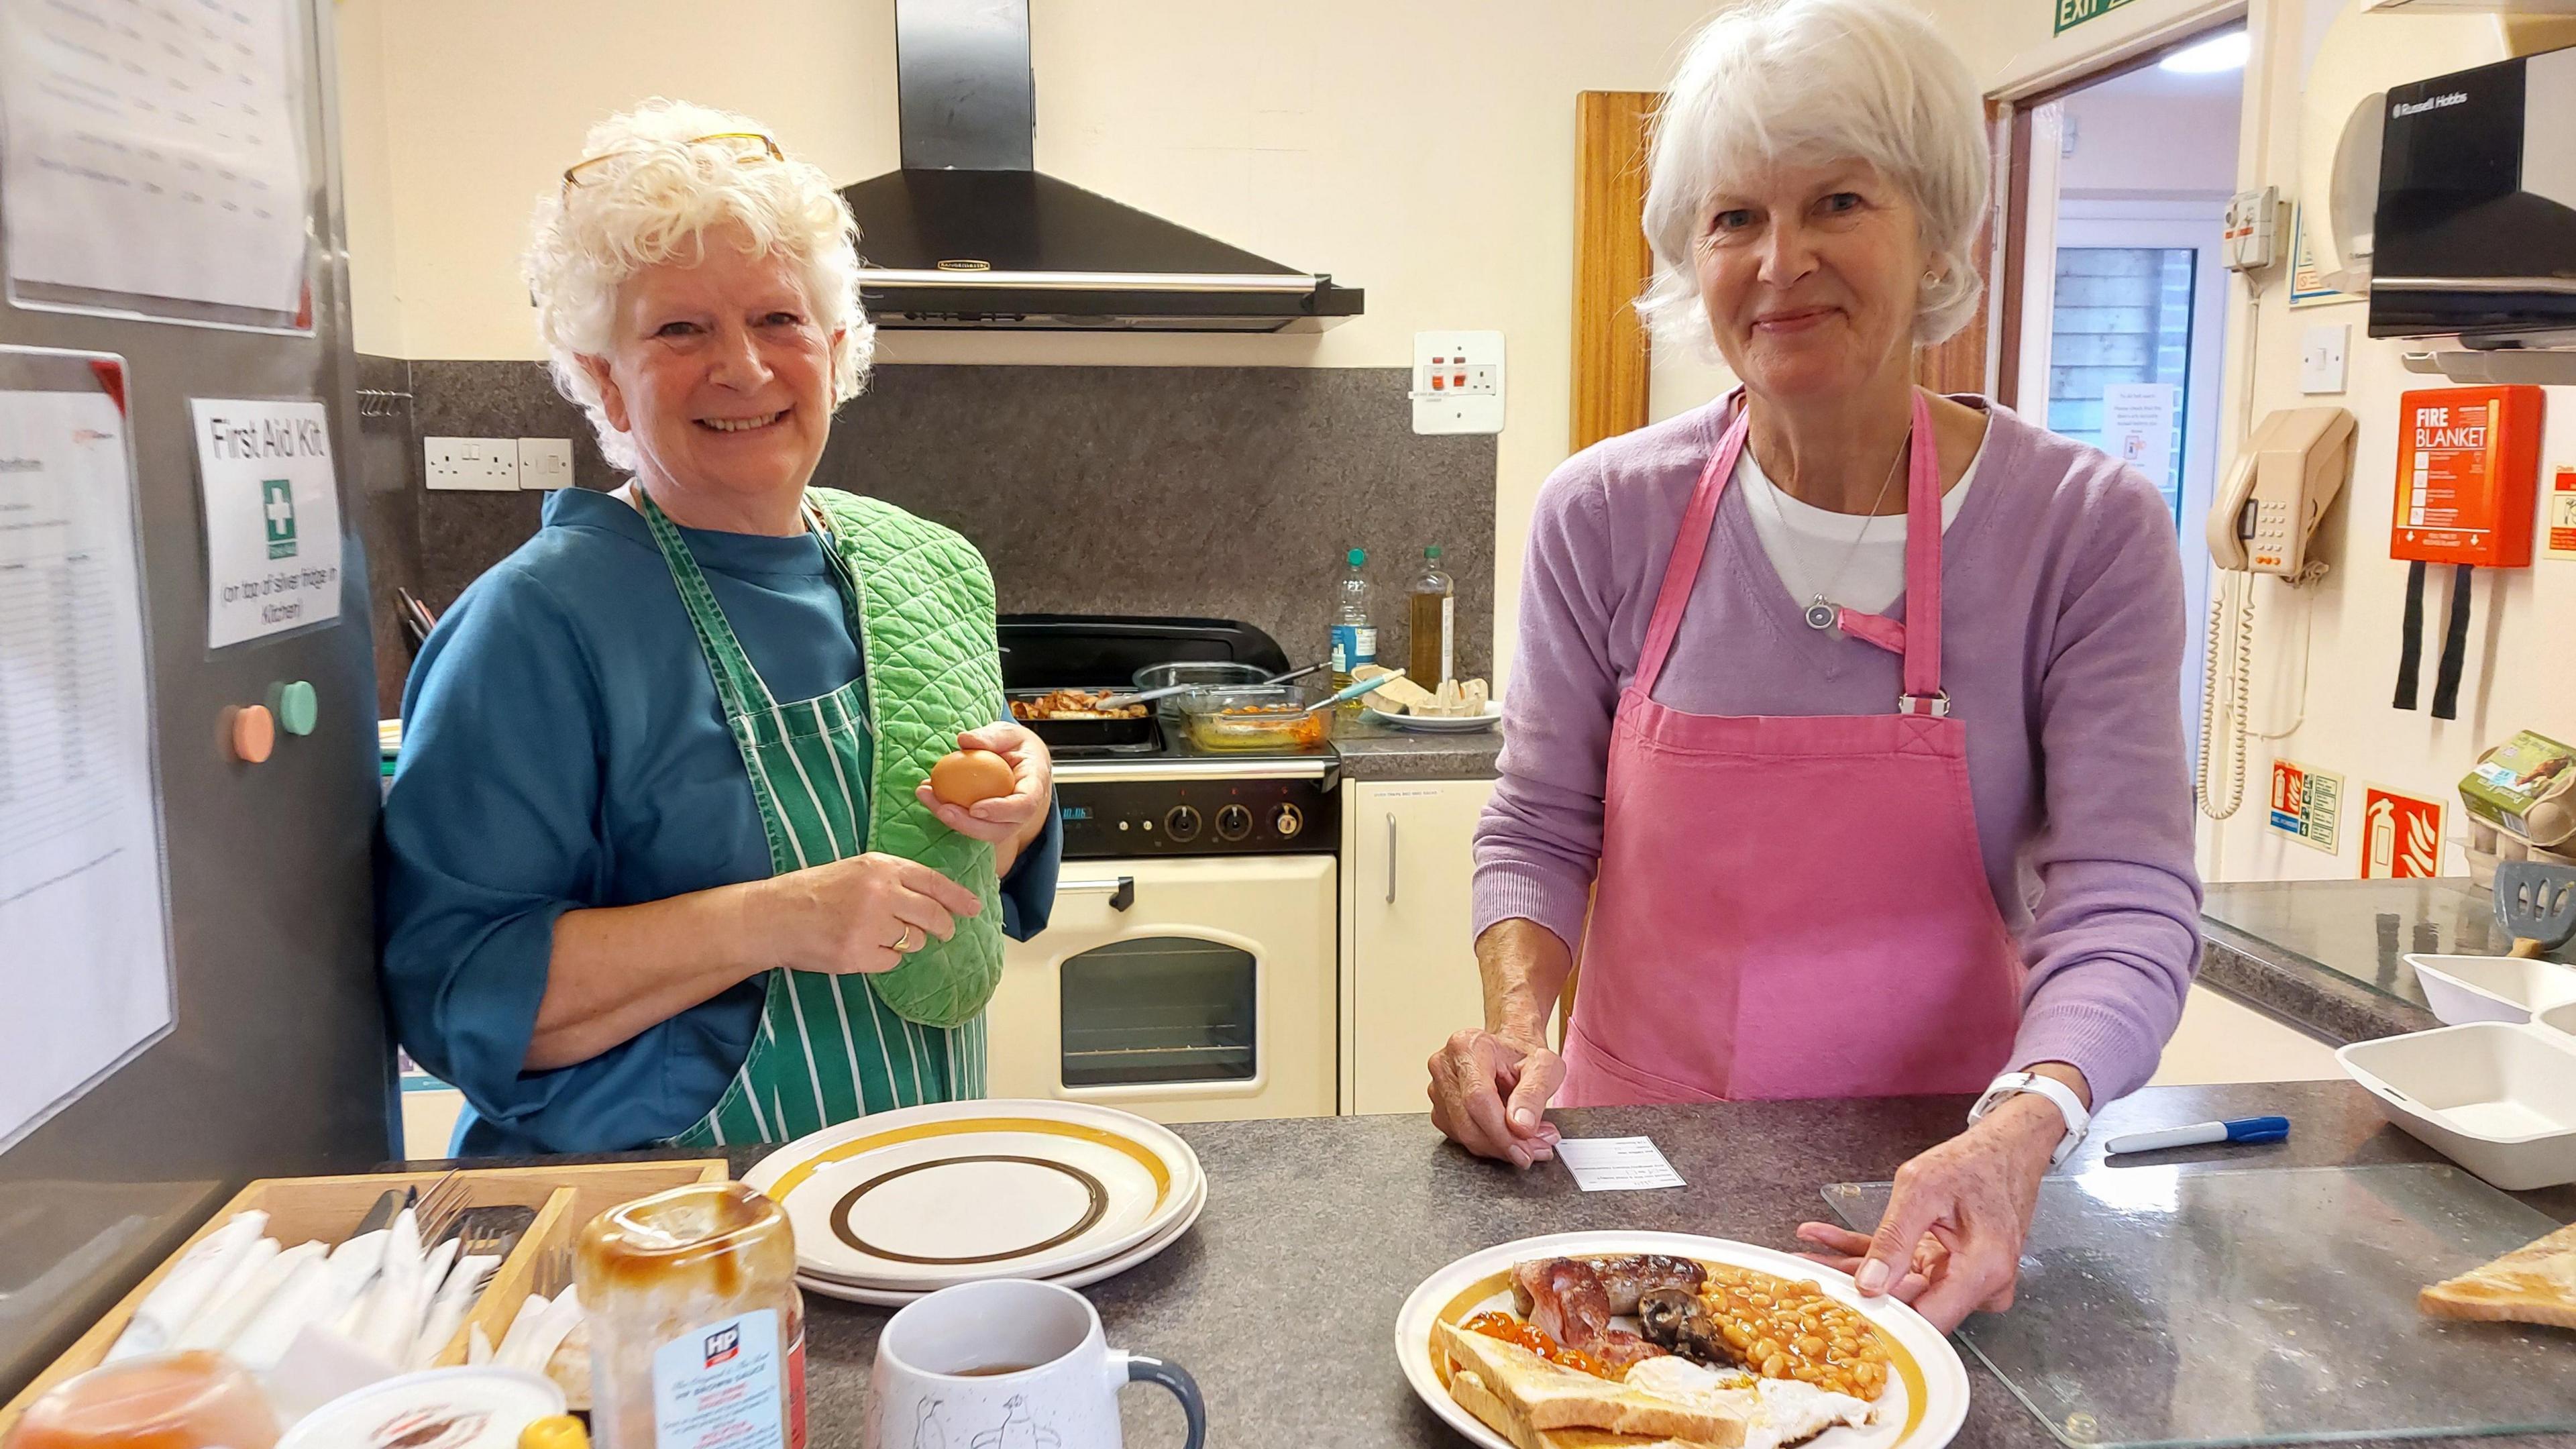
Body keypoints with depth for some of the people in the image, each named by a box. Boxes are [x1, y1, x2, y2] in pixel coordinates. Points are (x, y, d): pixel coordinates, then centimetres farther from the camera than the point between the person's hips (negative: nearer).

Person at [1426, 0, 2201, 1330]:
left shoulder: (2086, 528, -10)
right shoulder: (1606, 515, -6)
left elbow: (2123, 907, -14)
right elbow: (1540, 828, 1)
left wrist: (2019, 1134, -32)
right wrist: (1515, 1021, -17)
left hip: (1929, 1189, 0)